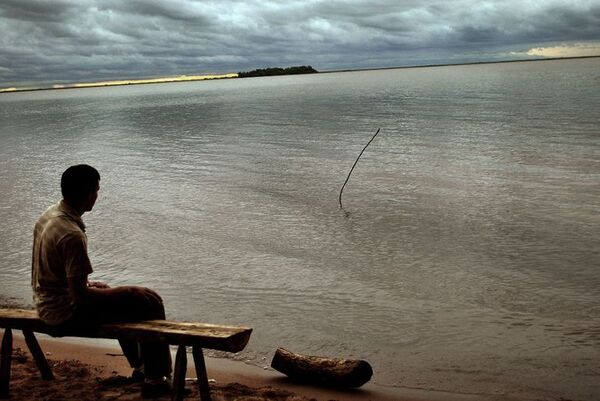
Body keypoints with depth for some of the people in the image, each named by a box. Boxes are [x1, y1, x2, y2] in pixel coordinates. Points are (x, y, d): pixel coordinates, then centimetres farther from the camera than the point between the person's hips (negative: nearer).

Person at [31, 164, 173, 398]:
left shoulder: (49, 215, 1)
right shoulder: (72, 235, -29)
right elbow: (79, 295, -27)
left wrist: (87, 284, 13)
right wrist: (109, 292, -9)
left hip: (47, 304, 10)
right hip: (66, 312, -10)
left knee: (129, 299, 27)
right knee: (149, 302, -6)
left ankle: (139, 366, 35)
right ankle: (156, 379, 3)